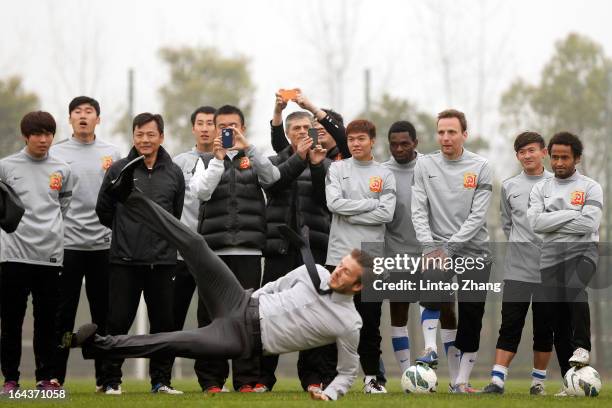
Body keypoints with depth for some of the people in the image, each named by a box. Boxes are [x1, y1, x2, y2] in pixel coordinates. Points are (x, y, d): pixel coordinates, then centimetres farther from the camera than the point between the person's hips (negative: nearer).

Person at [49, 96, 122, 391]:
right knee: (63, 312, 0)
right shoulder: (56, 153, 5)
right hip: (67, 242, -1)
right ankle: (55, 375, 4)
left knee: (103, 312, 4)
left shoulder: (112, 154, 10)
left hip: (103, 243, 1)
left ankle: (105, 377, 9)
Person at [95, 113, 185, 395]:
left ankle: (161, 380, 13)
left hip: (162, 262, 2)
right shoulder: (118, 170, 1)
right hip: (124, 261, -2)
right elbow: (103, 210, 8)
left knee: (164, 323, 5)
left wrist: (162, 236, 11)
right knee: (118, 322, -1)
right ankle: (111, 380, 6)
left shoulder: (175, 174, 6)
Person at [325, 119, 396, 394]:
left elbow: (386, 214, -5)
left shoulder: (385, 175, 8)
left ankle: (371, 377, 10)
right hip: (339, 255, 0)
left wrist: (349, 214, -8)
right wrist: (371, 203, -7)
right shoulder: (337, 170, 8)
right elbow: (334, 203, -8)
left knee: (370, 322, 3)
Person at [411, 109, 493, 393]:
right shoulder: (425, 165, 4)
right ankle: (430, 350, -19)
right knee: (434, 299, -28)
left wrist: (449, 248, -16)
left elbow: (477, 216, -8)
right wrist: (430, 247, -16)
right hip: (438, 247, 0)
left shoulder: (481, 168, -1)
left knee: (471, 316, -1)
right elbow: (419, 210, -2)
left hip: (473, 250, 0)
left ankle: (461, 381, 6)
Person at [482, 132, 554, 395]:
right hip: (516, 270, 1)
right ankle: (497, 380, -7)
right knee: (510, 327, -5)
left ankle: (538, 381, 16)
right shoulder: (509, 187, 7)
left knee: (544, 328, 6)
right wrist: (520, 245, 6)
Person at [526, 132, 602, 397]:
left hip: (582, 251, -4)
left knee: (573, 287, -36)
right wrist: (570, 215, -9)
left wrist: (553, 222, -7)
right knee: (559, 318, 0)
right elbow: (536, 223, -5)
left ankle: (581, 347, -23)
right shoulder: (540, 189, 11)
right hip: (551, 256, 4)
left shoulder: (591, 188, 2)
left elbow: (588, 224, -12)